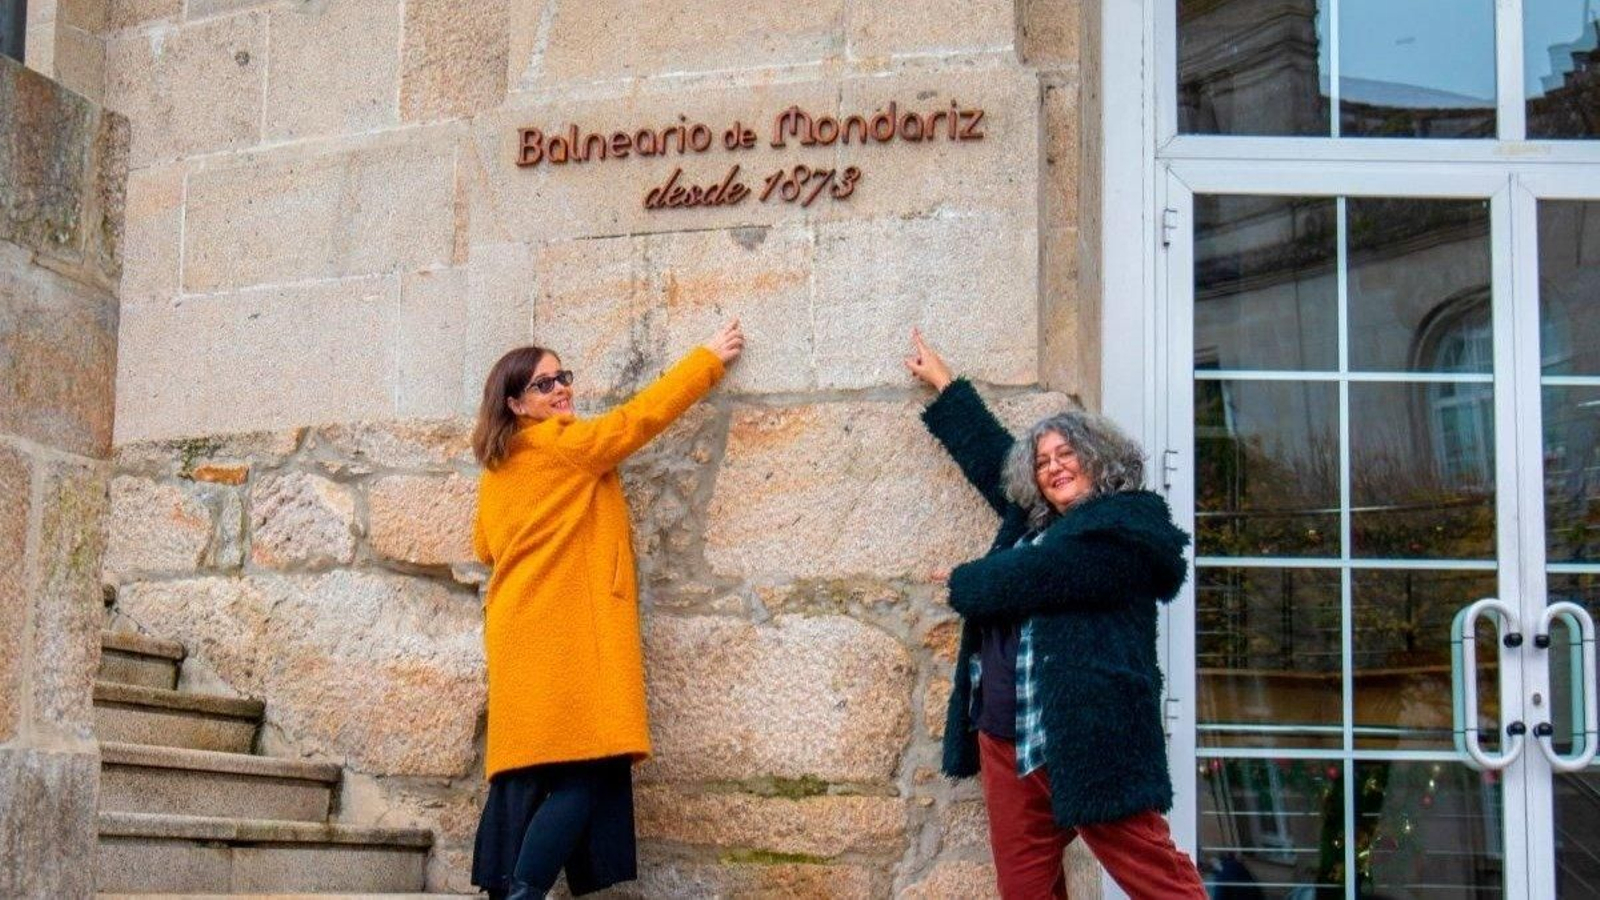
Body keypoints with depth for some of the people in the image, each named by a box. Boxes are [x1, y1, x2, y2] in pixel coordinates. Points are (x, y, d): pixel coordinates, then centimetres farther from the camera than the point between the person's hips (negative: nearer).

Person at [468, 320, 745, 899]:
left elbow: (485, 547, 26)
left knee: (523, 777, 7)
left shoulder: (497, 467, 17)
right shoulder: (565, 444, -6)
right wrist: (710, 358, 8)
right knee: (584, 774, -12)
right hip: (568, 636, -9)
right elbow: (642, 416, -2)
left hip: (518, 638, 9)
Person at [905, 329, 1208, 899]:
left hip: (1085, 740, -8)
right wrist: (944, 384, 44)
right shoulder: (1033, 521, 20)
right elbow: (990, 454, 34)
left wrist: (963, 583, 7)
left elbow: (1031, 577, -12)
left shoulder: (1126, 526, -5)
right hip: (1008, 739, 8)